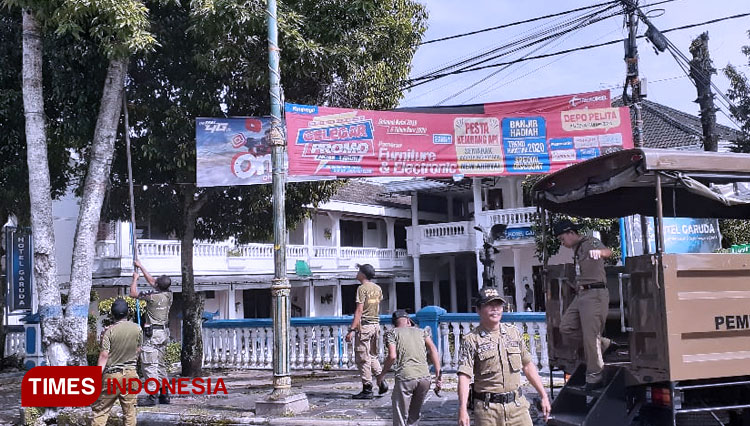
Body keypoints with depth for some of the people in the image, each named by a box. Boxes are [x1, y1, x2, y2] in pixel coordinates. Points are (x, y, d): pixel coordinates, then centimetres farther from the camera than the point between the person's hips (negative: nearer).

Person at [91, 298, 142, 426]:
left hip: (112, 374, -3)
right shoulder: (137, 328, -2)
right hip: (131, 373, 3)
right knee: (130, 409, 9)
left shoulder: (109, 331, -12)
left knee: (101, 409, 6)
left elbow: (104, 355, -15)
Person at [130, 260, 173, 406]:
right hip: (164, 332, 8)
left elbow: (133, 293, -1)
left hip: (152, 333, -8)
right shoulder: (168, 295, 6)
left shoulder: (152, 295, -15)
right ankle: (164, 395, 16)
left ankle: (152, 396, -11)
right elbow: (151, 280, 20)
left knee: (149, 365, -7)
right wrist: (141, 266, 28)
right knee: (160, 364, 15)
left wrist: (135, 279, 14)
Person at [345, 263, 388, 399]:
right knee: (373, 356, 19)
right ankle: (381, 382, 8)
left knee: (363, 358, -2)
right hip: (376, 324, 8)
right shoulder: (377, 288, 11)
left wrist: (351, 330, -17)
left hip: (364, 325, -8)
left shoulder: (362, 288, -11)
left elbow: (359, 311, -16)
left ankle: (367, 390, 0)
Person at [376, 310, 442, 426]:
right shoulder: (422, 331, 21)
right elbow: (433, 350, 7)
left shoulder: (392, 332, 12)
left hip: (405, 377, -3)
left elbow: (392, 356, -3)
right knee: (415, 416, 20)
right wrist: (438, 376, 5)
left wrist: (382, 374, 10)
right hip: (425, 377, 3)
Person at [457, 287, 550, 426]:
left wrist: (543, 396, 14)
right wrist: (462, 410, -24)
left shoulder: (514, 332, 11)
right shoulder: (471, 340, -4)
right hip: (487, 410, -3)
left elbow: (528, 366, 17)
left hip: (517, 405, 4)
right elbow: (464, 376, -13)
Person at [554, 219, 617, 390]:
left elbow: (608, 252, -32)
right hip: (581, 294, 10)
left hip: (594, 294, -10)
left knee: (590, 335, -10)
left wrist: (599, 252, -53)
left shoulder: (591, 242, -9)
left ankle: (594, 378, -3)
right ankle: (605, 345, 13)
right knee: (566, 327, 3)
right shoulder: (576, 248, 19)